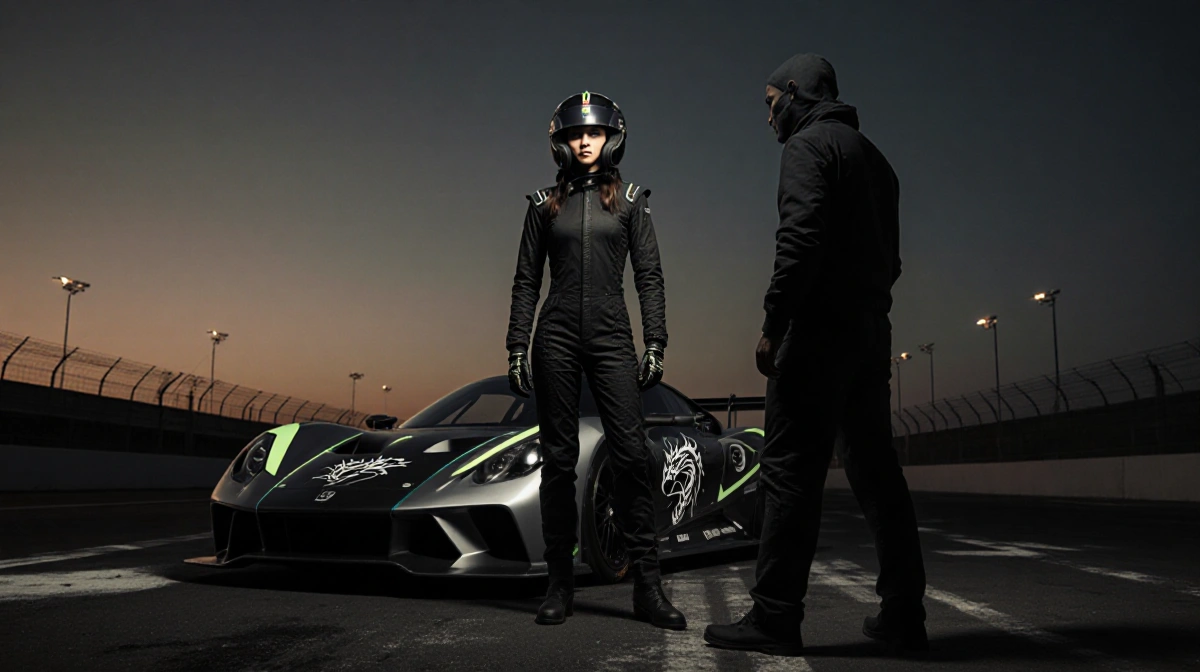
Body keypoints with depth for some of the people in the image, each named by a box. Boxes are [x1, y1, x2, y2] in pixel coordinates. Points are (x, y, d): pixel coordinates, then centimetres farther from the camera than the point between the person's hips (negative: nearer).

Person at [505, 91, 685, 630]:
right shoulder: (545, 204, 11)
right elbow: (526, 281, 10)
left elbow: (649, 277, 6)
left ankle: (647, 586, -5)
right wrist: (517, 348, 2)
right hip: (557, 337, 1)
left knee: (631, 453, -10)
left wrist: (655, 344, -3)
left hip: (611, 337, -1)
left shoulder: (630, 200, 10)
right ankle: (561, 583, 10)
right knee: (558, 458, 2)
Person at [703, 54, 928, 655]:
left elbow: (801, 239, -18)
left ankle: (775, 617, -5)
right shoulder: (873, 157, 25)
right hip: (871, 331, 9)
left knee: (790, 470, -8)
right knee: (876, 471, 10)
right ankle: (902, 616, 14)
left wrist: (772, 324, -17)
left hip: (820, 330, -9)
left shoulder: (808, 144, -3)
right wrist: (868, 306, 20)